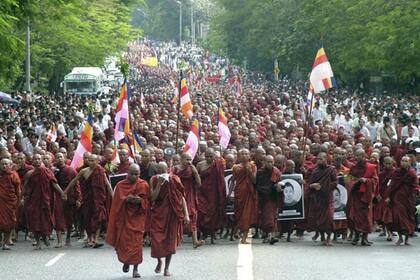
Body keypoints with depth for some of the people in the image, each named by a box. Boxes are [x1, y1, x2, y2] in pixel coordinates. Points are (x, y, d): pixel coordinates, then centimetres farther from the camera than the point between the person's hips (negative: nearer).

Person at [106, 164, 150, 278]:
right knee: (123, 242, -1)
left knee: (136, 242, -8)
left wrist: (140, 200, -20)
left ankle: (136, 268, 0)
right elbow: (116, 202, 0)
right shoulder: (120, 185, 2)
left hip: (137, 217, -1)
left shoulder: (144, 185, 0)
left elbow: (148, 201, 1)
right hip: (124, 217, 1)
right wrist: (126, 199, -20)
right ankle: (126, 260, 29)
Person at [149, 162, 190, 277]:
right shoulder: (154, 180, -2)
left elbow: (182, 197, -1)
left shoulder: (175, 180, -3)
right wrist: (159, 184, -22)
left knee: (170, 240, 2)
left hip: (172, 213, 0)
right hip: (158, 213, 0)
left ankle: (167, 268, 14)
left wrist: (186, 214, -7)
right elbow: (152, 197, -11)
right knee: (157, 240, -7)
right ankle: (159, 261, 23)